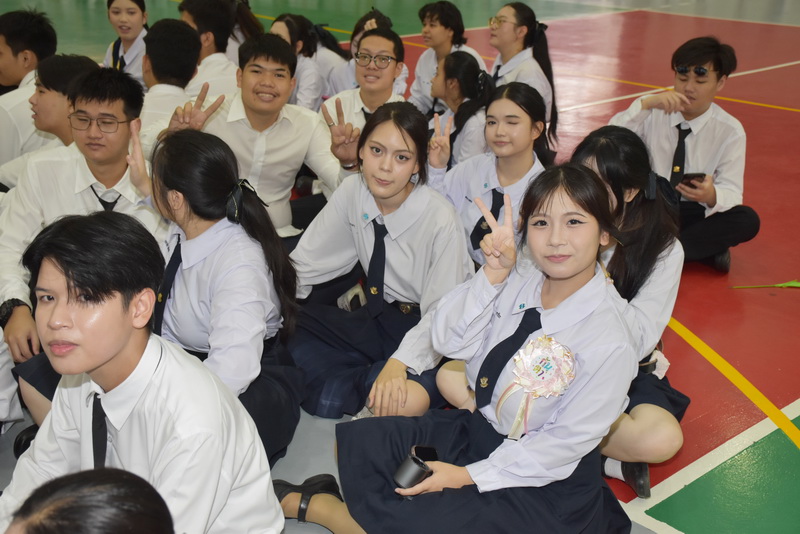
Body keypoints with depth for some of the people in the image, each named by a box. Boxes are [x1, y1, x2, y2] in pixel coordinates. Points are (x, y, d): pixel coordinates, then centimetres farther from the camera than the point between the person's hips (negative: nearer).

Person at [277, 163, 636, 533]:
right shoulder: (520, 279, -9)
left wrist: (467, 475, -16)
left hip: (544, 485, -6)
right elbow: (449, 342, -8)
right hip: (477, 429, 6)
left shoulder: (610, 341, -24)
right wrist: (493, 275, -24)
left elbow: (566, 442, -18)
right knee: (357, 442, -4)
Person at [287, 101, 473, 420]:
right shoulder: (352, 193, -7)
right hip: (377, 318, 5)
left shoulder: (441, 221, -21)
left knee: (407, 401, -35)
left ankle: (366, 382, -4)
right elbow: (305, 264, -1)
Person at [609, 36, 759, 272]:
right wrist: (645, 104, -26)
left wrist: (711, 196, -34)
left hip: (695, 213, 0)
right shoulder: (654, 113, -2)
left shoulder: (730, 131, -4)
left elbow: (731, 190, -10)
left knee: (747, 220, -27)